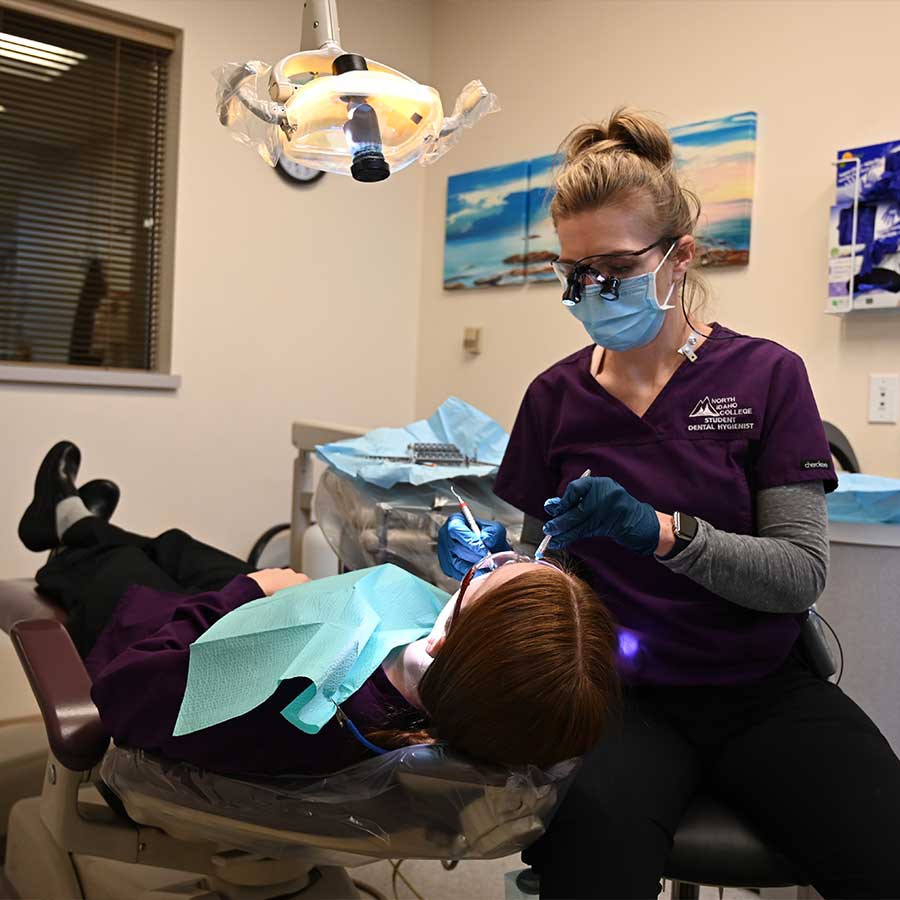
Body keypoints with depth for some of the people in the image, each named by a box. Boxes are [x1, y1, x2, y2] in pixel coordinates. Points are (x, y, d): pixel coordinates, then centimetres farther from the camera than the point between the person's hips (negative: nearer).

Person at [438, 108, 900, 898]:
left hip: (764, 693, 1)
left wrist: (659, 529, -25)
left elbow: (802, 572, -9)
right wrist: (486, 551, -12)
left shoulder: (765, 375, -2)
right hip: (622, 695, 0)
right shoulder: (555, 397, 3)